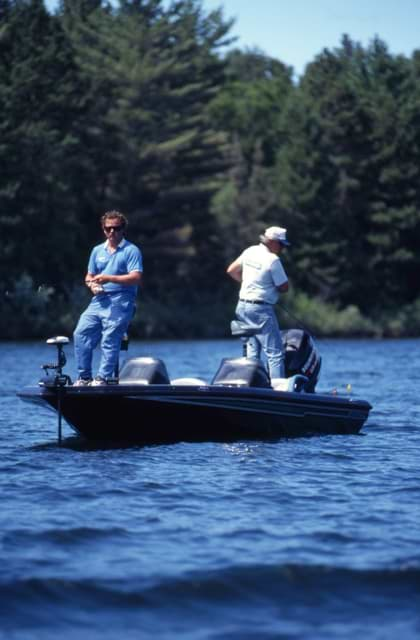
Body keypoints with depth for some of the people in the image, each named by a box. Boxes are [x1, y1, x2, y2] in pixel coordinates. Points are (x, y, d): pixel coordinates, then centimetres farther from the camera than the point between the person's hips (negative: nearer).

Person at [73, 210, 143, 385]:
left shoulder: (131, 250, 2)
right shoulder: (97, 251, 22)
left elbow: (136, 278, -10)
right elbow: (89, 276, 28)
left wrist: (109, 278, -17)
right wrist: (92, 284, 2)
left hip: (120, 301, -6)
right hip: (99, 300, 6)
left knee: (110, 339, -17)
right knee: (81, 333, -8)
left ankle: (103, 378, -17)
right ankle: (84, 377, -4)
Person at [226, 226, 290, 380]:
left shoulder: (250, 251, 7)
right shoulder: (273, 260, -16)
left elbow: (231, 271, 19)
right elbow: (284, 287, -11)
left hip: (243, 306, 8)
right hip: (261, 309, -8)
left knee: (252, 352, 14)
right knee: (275, 353, -7)